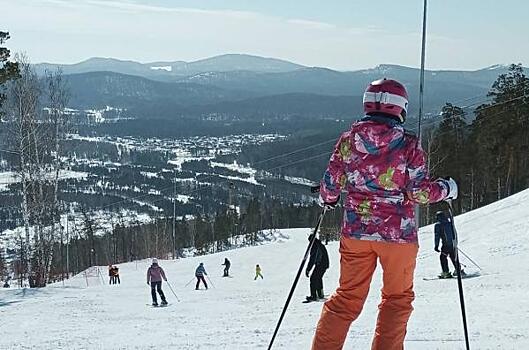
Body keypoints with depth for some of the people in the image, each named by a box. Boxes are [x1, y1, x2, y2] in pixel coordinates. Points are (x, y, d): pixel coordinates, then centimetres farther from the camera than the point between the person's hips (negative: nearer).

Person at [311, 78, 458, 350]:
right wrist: (446, 189, 8)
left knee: (347, 297, 13)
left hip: (356, 230, 3)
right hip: (398, 233, -3)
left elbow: (331, 184, 3)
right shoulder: (409, 145, -9)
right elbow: (419, 192, -10)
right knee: (397, 298, 13)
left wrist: (327, 200, 25)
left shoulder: (348, 139, -1)